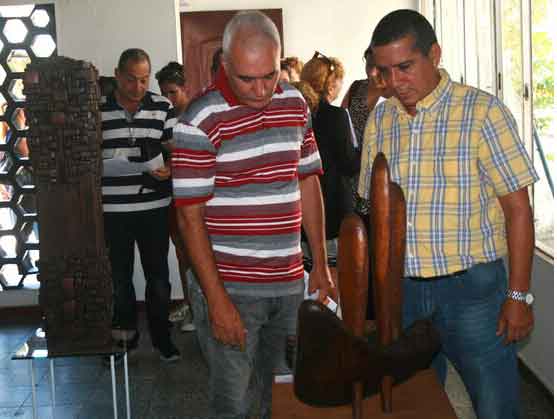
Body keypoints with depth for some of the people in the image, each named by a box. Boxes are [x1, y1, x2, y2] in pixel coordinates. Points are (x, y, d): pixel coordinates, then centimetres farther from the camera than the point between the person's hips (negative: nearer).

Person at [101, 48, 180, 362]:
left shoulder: (163, 107, 1)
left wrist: (169, 170, -20)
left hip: (155, 207, 0)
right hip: (112, 210, 0)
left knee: (158, 275, 10)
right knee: (119, 277, 12)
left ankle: (162, 336, 25)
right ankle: (125, 334, 30)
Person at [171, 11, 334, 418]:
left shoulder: (294, 102, 6)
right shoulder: (200, 121, -13)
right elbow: (190, 216, -13)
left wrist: (320, 264, 11)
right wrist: (217, 300, -15)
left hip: (289, 282, 5)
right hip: (228, 286, -5)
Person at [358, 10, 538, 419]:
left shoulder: (483, 112, -9)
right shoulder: (379, 121, 6)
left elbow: (518, 209, -8)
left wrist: (519, 296, -11)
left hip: (471, 286, -4)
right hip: (401, 289, 5)